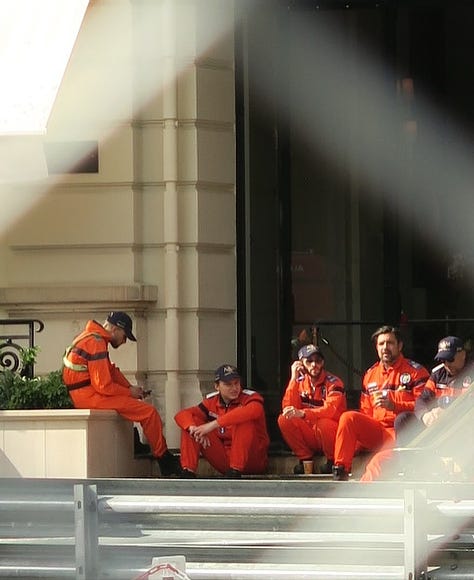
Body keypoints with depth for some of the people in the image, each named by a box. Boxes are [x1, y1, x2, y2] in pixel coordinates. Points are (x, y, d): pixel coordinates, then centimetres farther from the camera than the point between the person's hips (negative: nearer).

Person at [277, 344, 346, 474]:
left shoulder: (333, 382, -12)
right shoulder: (299, 382, 3)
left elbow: (331, 410, -27)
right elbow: (288, 408, -10)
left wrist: (302, 413, -41)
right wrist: (294, 379, -14)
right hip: (310, 436, 4)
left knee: (323, 424, -37)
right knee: (284, 420, -18)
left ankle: (333, 461, -10)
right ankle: (305, 458, -6)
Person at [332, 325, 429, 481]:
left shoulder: (415, 371, 2)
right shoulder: (370, 375, 21)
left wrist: (393, 405, -18)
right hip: (375, 430, 6)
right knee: (348, 418, -21)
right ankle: (339, 472, -26)